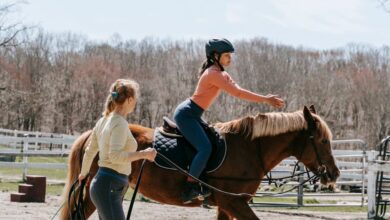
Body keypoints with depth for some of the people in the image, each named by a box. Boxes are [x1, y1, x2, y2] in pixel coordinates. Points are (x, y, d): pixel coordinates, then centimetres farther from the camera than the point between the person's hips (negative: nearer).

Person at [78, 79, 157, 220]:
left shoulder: (104, 121, 14)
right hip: (108, 187, -10)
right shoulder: (120, 123, -14)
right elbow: (115, 155, -29)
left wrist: (83, 174, 39)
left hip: (104, 184, 10)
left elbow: (90, 151, 25)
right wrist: (143, 154, -24)